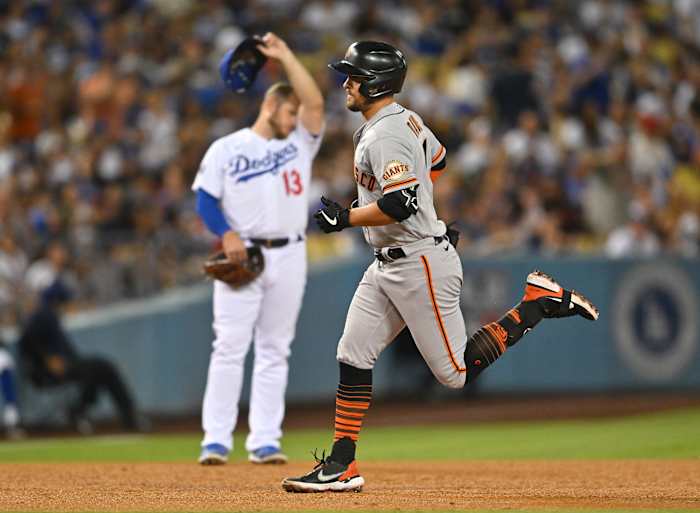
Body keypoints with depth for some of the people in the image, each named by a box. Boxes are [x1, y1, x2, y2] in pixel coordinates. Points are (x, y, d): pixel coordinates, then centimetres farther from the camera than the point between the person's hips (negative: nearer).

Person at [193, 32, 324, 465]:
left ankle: (265, 441, 5)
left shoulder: (300, 143, 12)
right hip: (242, 256, -3)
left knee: (274, 351, 4)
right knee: (230, 347, -7)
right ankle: (217, 440, -7)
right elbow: (205, 198, 1)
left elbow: (315, 103, -2)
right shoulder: (226, 149, 5)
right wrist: (226, 233, -15)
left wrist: (285, 56, -4)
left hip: (289, 255, 3)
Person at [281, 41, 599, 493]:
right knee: (353, 358, 5)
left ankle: (541, 301, 5)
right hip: (388, 265, 10)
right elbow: (437, 160, 29)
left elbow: (400, 205, -30)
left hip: (422, 265, -10)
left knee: (458, 372, -4)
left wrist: (345, 218, -20)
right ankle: (342, 465, 6)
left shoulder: (385, 136, -20)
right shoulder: (405, 119, 11)